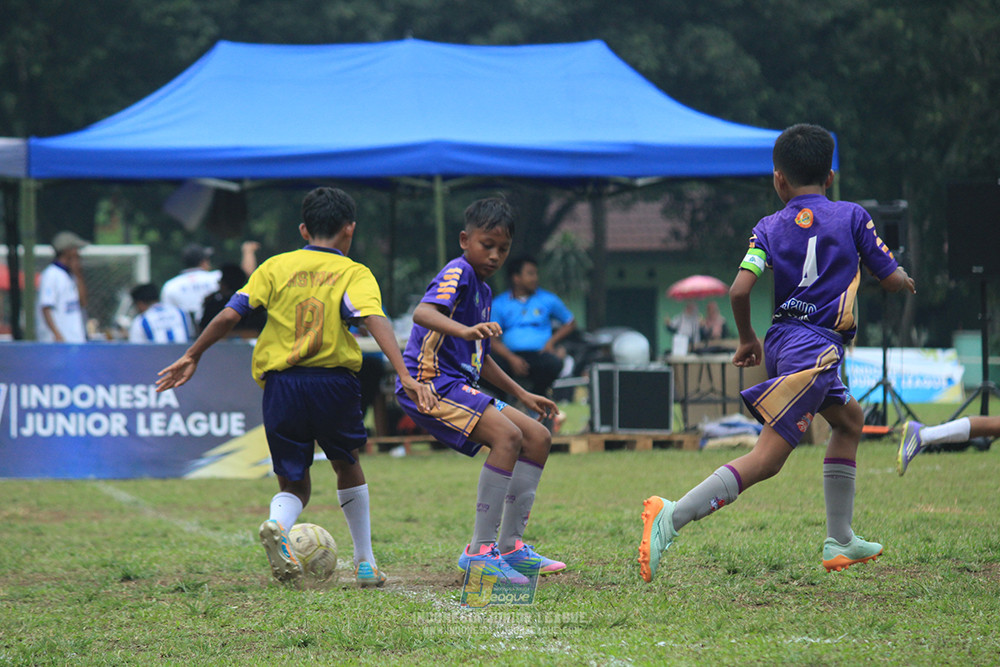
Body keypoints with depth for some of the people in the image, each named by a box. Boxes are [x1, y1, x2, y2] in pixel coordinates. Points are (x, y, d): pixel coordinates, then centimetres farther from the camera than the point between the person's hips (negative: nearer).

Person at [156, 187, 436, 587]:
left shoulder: (277, 266, 10)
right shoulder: (354, 274, 4)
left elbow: (229, 315, 3)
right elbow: (375, 321, -14)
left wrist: (192, 357, 14)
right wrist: (405, 377, -23)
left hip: (280, 383, 1)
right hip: (333, 381, -1)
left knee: (294, 483, 13)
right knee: (347, 465, 25)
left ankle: (278, 524, -22)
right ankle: (365, 564, 26)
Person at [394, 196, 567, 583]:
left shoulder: (483, 291, 21)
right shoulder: (458, 274, -10)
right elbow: (423, 313, -31)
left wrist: (522, 395, 34)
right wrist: (465, 330, -48)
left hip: (458, 386, 10)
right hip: (429, 382, -10)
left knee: (538, 438, 8)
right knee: (507, 435, -26)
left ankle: (509, 547, 11)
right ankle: (479, 550, -25)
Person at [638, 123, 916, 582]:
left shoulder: (769, 228, 7)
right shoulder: (852, 217, 2)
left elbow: (739, 290, -7)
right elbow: (892, 280, 5)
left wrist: (747, 338, 10)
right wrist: (905, 282, 29)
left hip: (782, 342, 6)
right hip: (816, 349, -6)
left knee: (849, 420, 28)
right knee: (766, 458, -14)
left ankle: (840, 541, 26)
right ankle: (673, 517, -30)